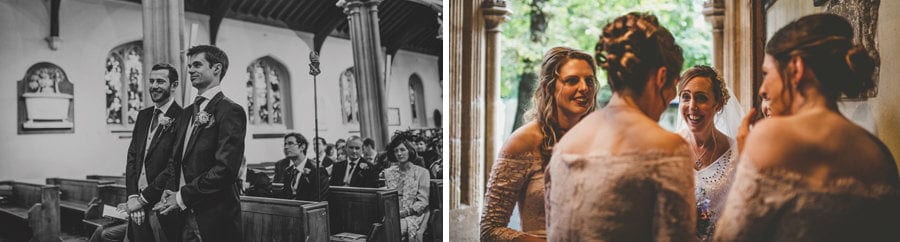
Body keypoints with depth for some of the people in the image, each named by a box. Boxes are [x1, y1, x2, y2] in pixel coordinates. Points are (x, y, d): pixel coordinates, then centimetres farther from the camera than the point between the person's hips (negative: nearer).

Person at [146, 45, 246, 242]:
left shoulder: (230, 111, -11)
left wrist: (182, 196, -14)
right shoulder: (188, 112, 15)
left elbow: (225, 169, -19)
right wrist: (169, 190, -2)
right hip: (184, 217, 7)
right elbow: (176, 162, 16)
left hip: (215, 218, -7)